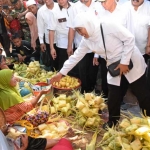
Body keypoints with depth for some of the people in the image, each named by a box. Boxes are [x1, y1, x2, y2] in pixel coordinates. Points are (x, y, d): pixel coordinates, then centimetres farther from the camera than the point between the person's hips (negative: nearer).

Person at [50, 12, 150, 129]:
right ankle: (113, 121, 29)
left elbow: (129, 38, -19)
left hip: (131, 62, -5)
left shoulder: (108, 26, -21)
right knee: (113, 98, 6)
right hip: (114, 67, 6)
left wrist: (124, 62, -18)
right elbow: (76, 56, 7)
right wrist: (61, 73, 7)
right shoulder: (86, 40, -1)